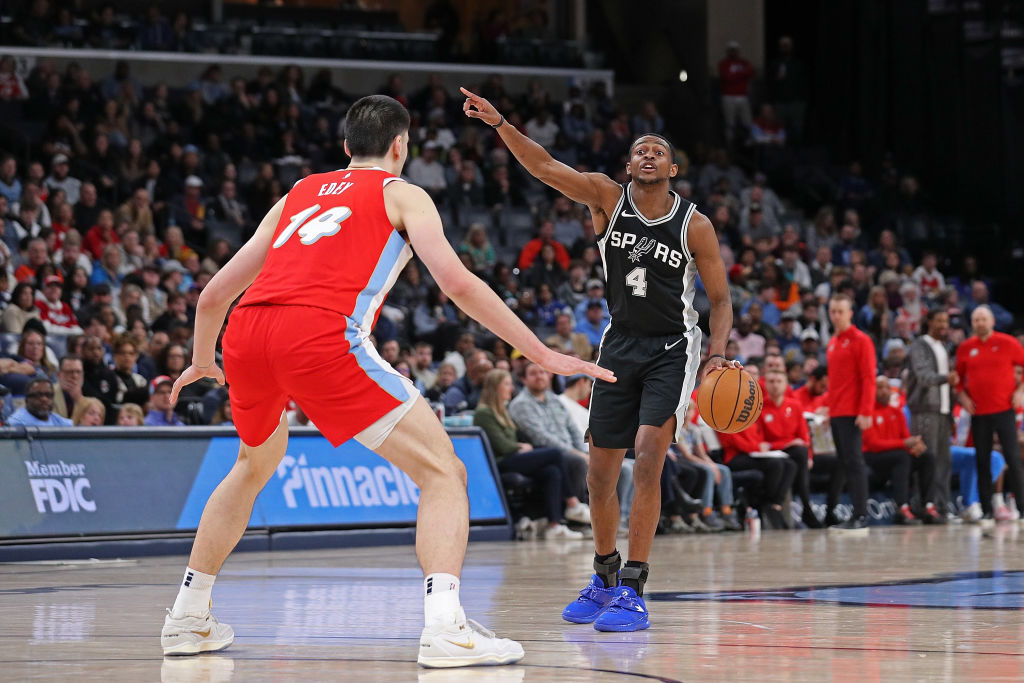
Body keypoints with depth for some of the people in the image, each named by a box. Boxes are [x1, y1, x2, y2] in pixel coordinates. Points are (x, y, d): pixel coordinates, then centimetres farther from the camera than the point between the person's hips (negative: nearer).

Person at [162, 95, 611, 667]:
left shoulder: (297, 196, 32)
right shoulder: (402, 194, 19)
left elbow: (214, 294, 32)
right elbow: (458, 282, 2)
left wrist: (202, 361, 51)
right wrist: (543, 355, 6)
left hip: (246, 336, 6)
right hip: (324, 339, -6)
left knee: (256, 464, 35)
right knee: (443, 472, -1)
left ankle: (188, 620, 37)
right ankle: (445, 628, -22)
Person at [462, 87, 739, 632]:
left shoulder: (695, 226, -9)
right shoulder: (608, 198, -6)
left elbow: (720, 299, -2)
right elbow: (544, 167, -17)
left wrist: (717, 357, -18)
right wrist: (498, 124, -32)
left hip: (672, 349, -3)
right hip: (620, 343, 4)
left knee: (648, 454, -21)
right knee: (600, 472, 6)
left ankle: (632, 591, -19)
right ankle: (604, 578, 28)